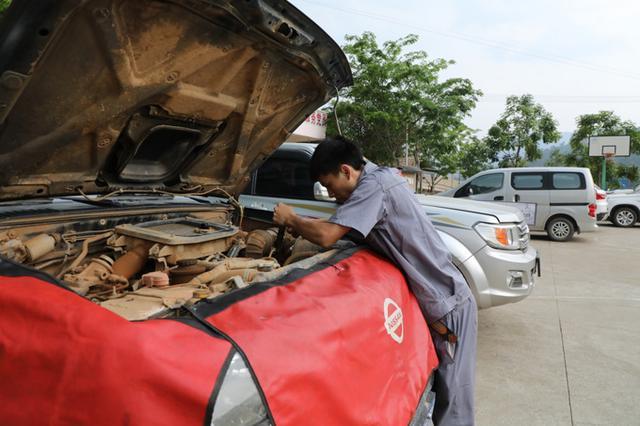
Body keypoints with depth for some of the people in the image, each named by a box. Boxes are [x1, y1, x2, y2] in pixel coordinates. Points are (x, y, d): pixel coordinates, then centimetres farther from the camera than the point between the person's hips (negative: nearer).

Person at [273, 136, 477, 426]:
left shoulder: (374, 185, -20)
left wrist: (290, 219, -8)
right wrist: (301, 226, 7)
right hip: (439, 300, 9)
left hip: (448, 305, -9)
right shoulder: (379, 177, 9)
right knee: (434, 387, 19)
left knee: (451, 396, 3)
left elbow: (326, 236, -26)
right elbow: (339, 226, 19)